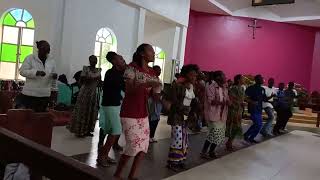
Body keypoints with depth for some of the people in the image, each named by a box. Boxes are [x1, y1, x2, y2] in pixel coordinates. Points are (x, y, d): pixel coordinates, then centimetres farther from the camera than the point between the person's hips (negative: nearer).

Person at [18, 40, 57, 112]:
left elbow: (53, 76, 16)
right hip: (29, 93, -4)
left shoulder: (52, 62, 10)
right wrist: (36, 72, -24)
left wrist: (54, 76, -9)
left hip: (44, 95, 4)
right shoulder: (30, 58, -2)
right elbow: (22, 71, -10)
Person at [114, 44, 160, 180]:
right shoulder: (132, 67, -10)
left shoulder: (152, 72, 9)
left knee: (144, 147, 4)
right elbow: (129, 89, -17)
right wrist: (146, 84, -29)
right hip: (130, 114, -7)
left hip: (143, 114, 7)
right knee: (133, 146, -7)